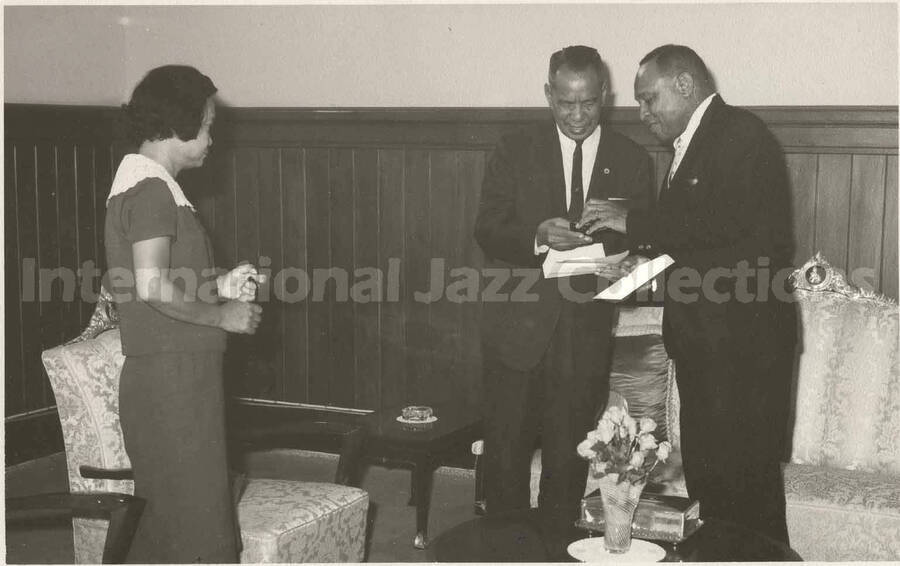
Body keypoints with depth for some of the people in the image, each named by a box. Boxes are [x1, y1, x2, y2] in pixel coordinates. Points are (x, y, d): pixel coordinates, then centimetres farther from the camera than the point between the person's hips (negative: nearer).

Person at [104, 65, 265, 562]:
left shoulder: (139, 182, 16)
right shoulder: (151, 189, -14)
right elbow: (152, 287, -24)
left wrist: (218, 287, 12)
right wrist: (222, 316, -12)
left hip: (176, 377, 10)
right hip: (172, 378, -10)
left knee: (165, 517, 16)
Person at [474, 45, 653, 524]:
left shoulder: (631, 160, 7)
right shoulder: (515, 151, 4)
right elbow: (487, 232, -3)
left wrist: (614, 238, -16)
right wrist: (539, 237, -21)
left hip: (586, 335, 1)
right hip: (517, 328, -1)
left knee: (568, 459, 8)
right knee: (506, 451, 2)